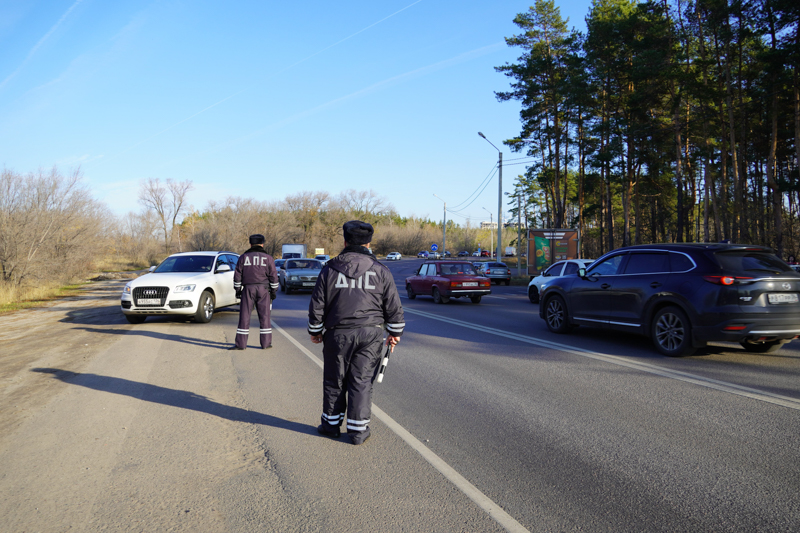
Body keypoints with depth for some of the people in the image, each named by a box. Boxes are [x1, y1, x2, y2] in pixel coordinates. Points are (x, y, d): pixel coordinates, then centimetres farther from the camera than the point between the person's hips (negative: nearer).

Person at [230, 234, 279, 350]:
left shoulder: (243, 257, 6)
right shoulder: (268, 258, 3)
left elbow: (237, 275, 5)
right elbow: (273, 276, 2)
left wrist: (238, 290, 11)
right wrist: (274, 291, 8)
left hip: (248, 289, 0)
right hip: (263, 290, 0)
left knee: (244, 316, 2)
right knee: (264, 316, 4)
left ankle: (241, 344, 2)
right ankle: (266, 343, 6)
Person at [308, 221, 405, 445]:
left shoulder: (329, 270, 1)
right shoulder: (380, 271, 1)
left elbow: (317, 305, 3)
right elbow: (394, 307, 3)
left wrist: (315, 331, 16)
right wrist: (395, 333, 14)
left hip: (338, 334, 0)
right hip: (370, 334, 0)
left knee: (334, 380, 13)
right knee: (362, 381, 6)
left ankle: (331, 424, 26)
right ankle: (358, 430, 9)